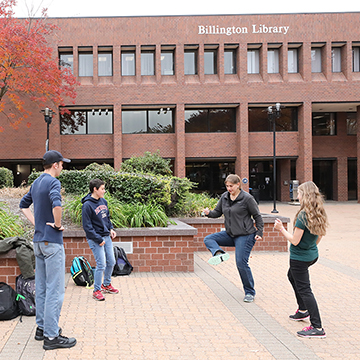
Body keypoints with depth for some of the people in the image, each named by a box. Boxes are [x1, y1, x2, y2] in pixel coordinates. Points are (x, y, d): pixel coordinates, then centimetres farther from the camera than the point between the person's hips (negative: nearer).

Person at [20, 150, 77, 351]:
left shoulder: (36, 183, 13)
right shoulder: (53, 182, -15)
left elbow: (24, 204, 25)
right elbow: (56, 205, -33)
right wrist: (58, 224, -17)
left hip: (38, 240, 9)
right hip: (52, 242, -9)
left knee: (41, 288, 16)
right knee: (55, 290, -5)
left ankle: (42, 328, 25)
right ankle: (52, 336, -3)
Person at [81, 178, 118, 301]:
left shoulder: (104, 202, 8)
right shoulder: (87, 205, -16)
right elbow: (87, 226, -16)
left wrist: (111, 229, 5)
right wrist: (98, 239, -17)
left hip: (106, 237, 8)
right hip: (95, 239, -8)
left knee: (111, 262, 14)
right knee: (101, 265, -6)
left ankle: (106, 285, 33)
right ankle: (97, 290, 8)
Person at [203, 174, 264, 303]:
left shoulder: (247, 198, -11)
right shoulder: (224, 197, 6)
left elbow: (257, 216, -5)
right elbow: (218, 212, 13)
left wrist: (259, 232, -11)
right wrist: (209, 213, -9)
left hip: (245, 235, -7)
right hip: (230, 234, 7)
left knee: (241, 263, -11)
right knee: (208, 239, -2)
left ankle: (250, 293, 3)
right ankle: (219, 253, -30)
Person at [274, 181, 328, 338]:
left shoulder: (303, 215, -25)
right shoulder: (319, 214, 0)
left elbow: (295, 241, -22)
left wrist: (281, 229, -11)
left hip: (300, 257, -9)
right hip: (312, 254, 9)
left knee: (304, 290, -5)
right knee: (292, 276, 31)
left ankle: (317, 328, -7)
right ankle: (303, 310, 40)